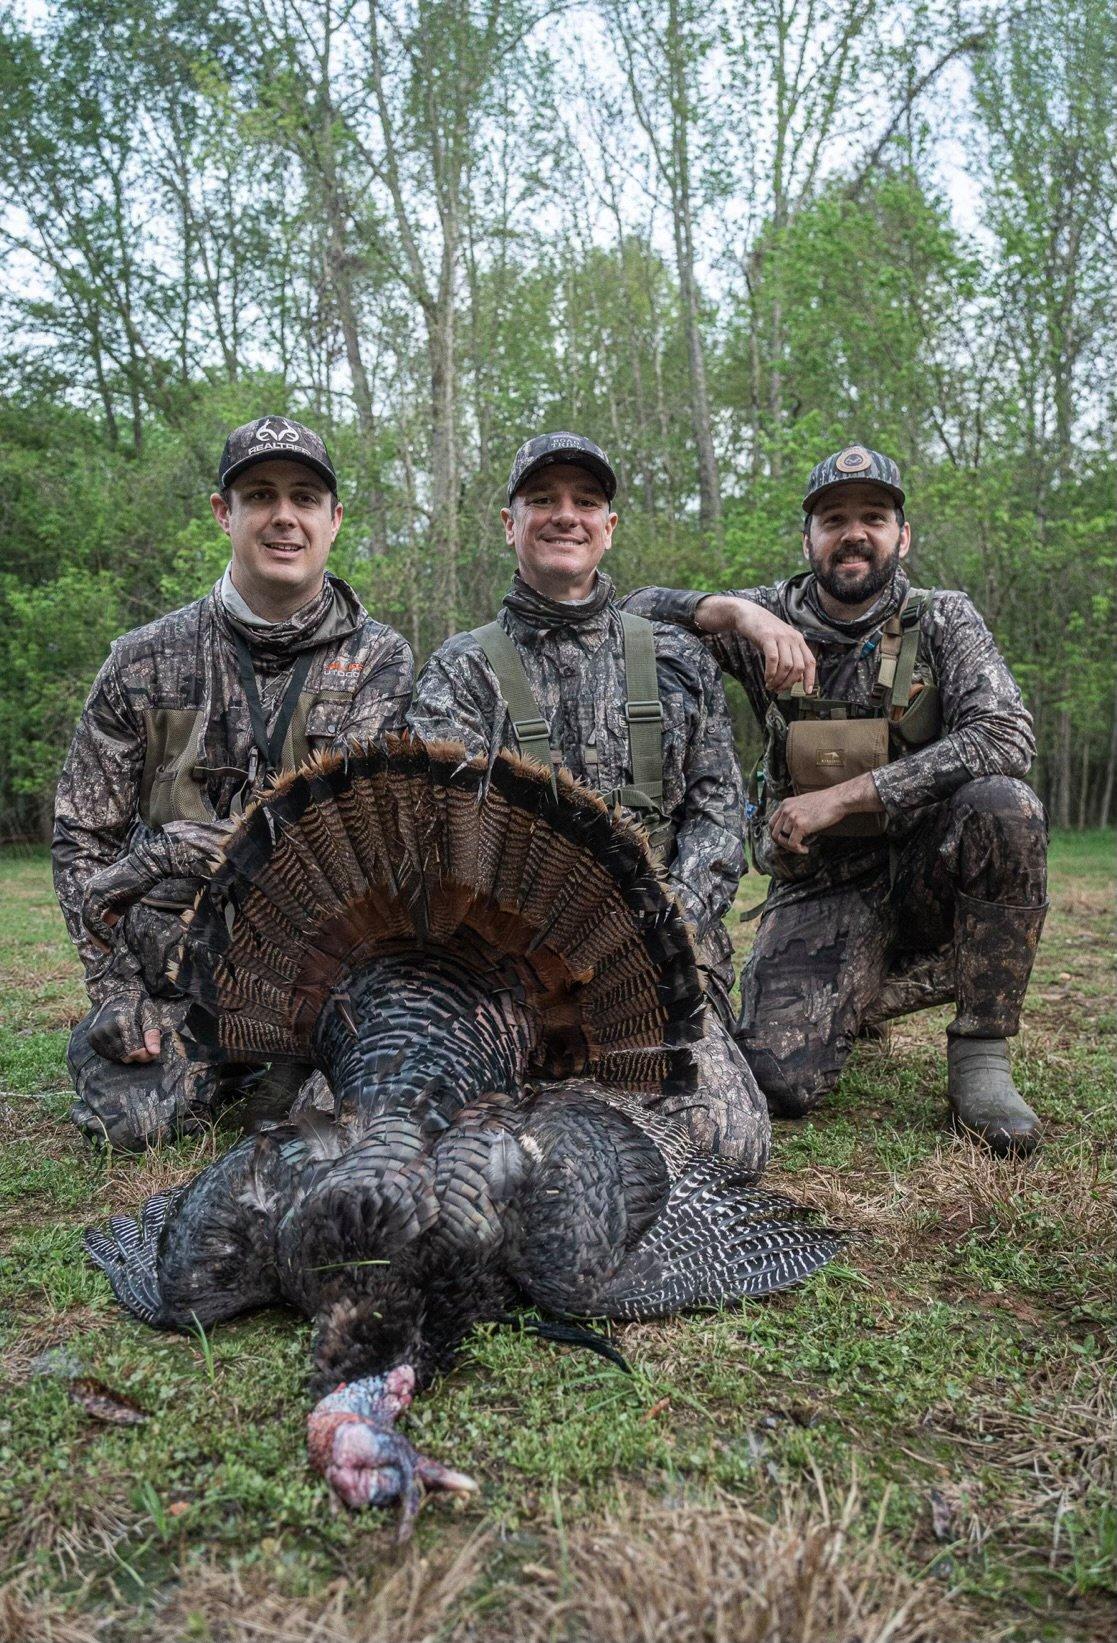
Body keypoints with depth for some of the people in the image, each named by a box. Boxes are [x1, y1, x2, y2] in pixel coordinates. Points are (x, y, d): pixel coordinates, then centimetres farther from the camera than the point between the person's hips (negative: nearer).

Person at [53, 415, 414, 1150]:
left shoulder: (380, 662, -2)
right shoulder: (146, 662, 3)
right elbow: (83, 836, 6)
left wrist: (179, 845, -16)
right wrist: (115, 988, -2)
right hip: (170, 966, 1)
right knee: (132, 1120, -15)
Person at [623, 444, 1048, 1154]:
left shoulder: (941, 620, -4)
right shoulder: (775, 617, 0)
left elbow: (1006, 735, -20)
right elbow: (641, 608, -6)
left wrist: (842, 796, -24)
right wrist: (738, 613, -26)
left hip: (922, 868, 0)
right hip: (818, 889, 0)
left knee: (1006, 805, -32)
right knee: (782, 1079, -20)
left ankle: (980, 1054, -15)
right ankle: (860, 995, 17)